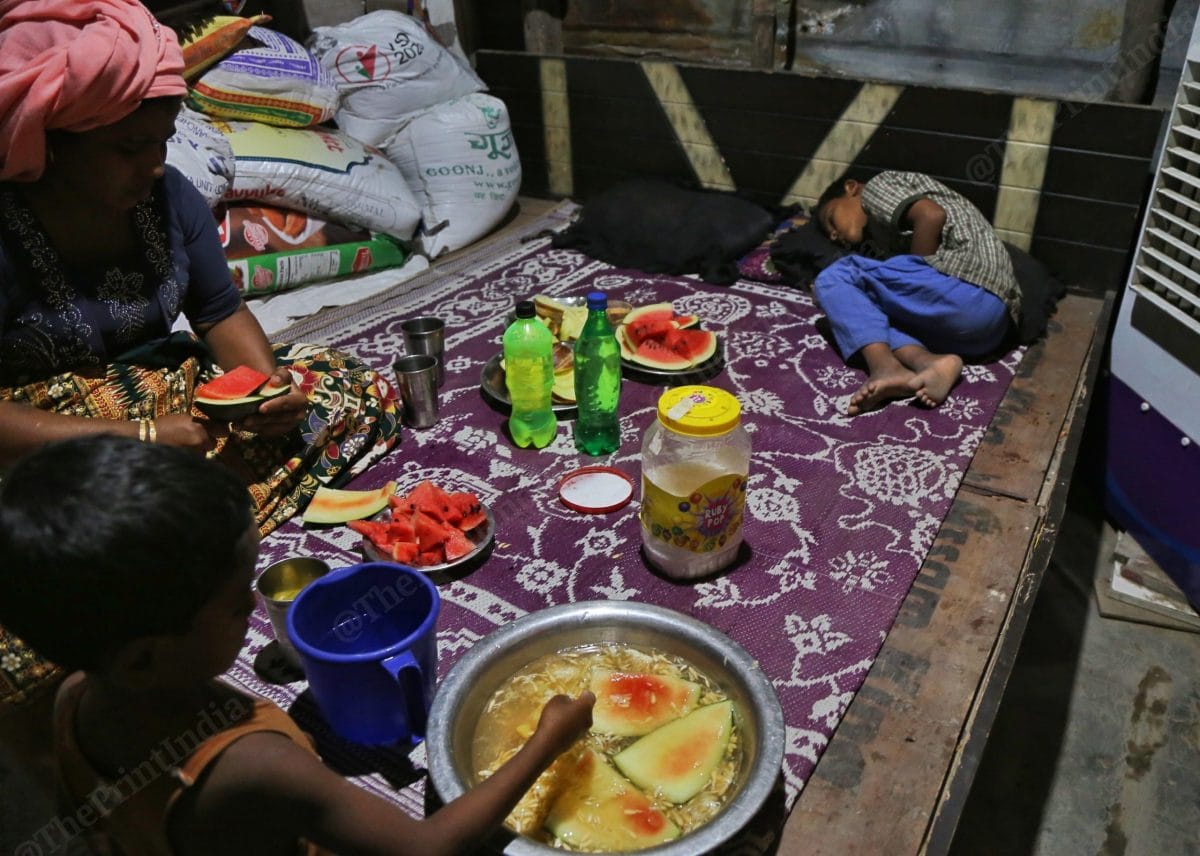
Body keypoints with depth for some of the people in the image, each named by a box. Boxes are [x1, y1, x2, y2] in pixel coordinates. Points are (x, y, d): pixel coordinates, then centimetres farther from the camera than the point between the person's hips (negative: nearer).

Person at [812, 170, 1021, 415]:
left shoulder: (878, 188, 13)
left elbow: (933, 216, -6)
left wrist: (916, 273, 0)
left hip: (964, 292, -8)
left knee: (835, 278, 1)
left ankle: (886, 367, -21)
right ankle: (928, 362, -12)